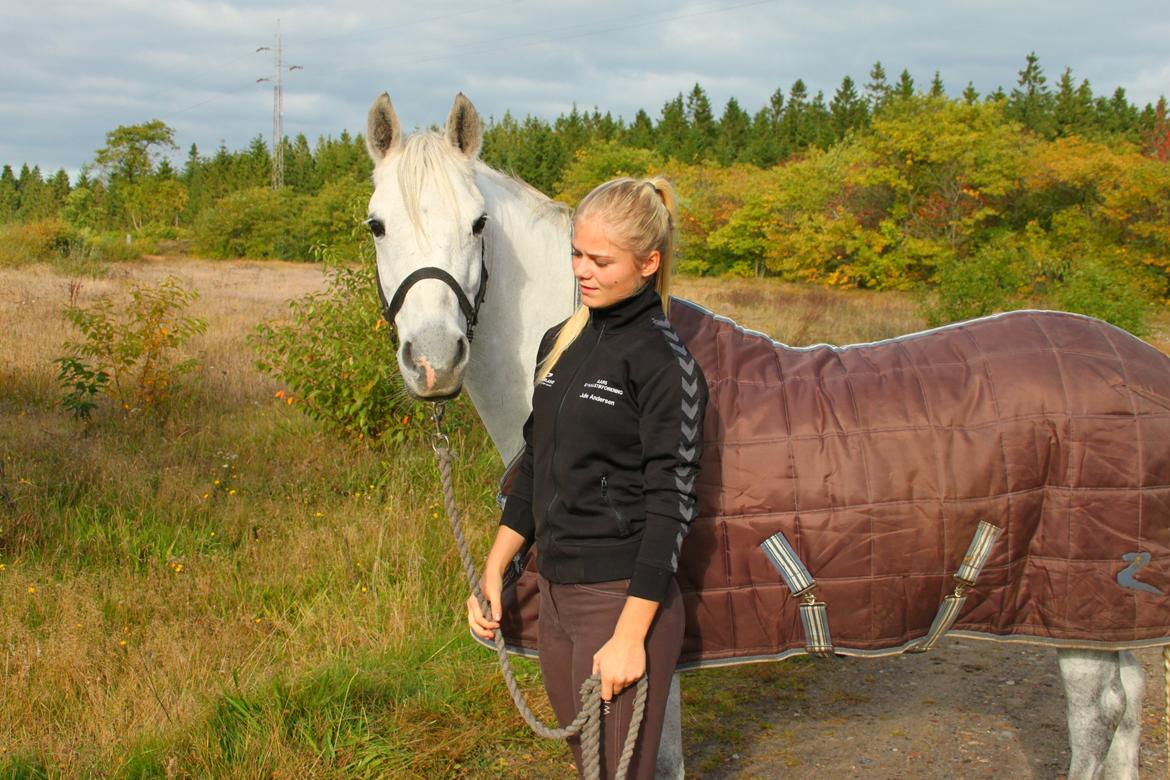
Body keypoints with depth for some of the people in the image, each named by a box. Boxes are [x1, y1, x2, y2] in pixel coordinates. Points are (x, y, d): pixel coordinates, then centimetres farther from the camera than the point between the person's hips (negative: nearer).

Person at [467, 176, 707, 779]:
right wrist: (493, 571, 12)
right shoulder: (559, 344, 9)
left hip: (624, 599, -7)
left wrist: (630, 636, -18)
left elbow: (671, 502, -16)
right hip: (555, 594, 8)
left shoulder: (662, 361, -13)